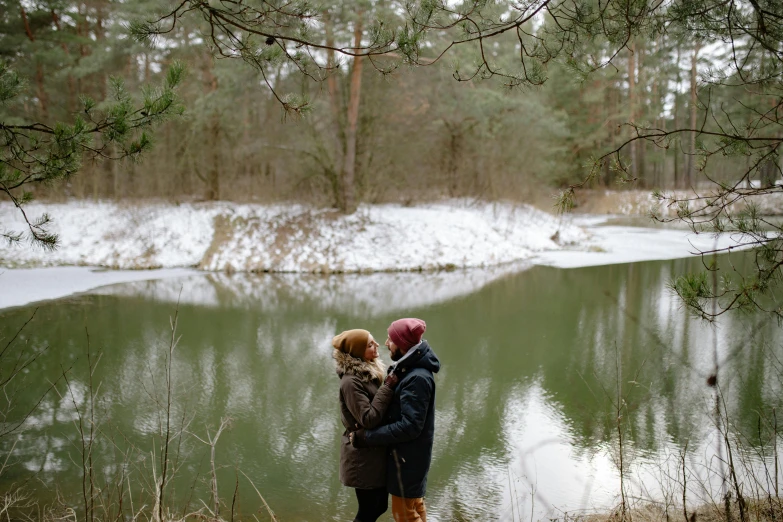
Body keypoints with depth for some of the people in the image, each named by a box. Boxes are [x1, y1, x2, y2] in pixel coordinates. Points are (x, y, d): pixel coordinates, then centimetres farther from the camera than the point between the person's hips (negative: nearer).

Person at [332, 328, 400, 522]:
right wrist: (388, 387, -24)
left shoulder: (369, 373, 7)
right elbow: (369, 419, -26)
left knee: (379, 505, 19)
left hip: (375, 452, 9)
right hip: (364, 457, -9)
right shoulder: (351, 381, -22)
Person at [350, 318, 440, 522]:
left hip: (407, 456, -10)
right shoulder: (410, 369, 4)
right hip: (410, 453, 10)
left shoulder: (417, 378, -26)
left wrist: (365, 437, -26)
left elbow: (410, 426, -29)